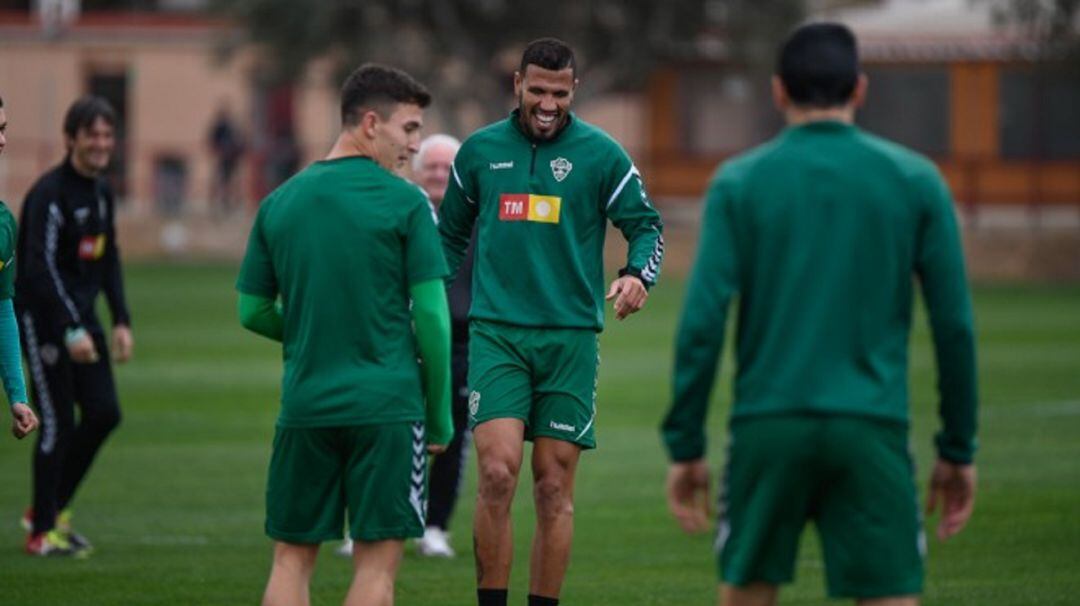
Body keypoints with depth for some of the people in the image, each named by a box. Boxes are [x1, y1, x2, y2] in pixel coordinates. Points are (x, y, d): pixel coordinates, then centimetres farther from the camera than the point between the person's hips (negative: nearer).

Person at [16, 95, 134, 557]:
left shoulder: (101, 191, 10)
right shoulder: (51, 193, -17)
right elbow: (41, 266, -23)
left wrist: (121, 322, 12)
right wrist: (71, 329, -28)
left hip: (81, 316, 8)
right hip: (44, 318, -8)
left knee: (104, 413, 3)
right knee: (57, 422, -6)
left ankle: (52, 508, 18)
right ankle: (42, 532, 3)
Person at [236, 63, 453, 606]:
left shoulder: (279, 203, 8)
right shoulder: (405, 204, -6)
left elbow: (252, 313, 11)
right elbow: (431, 316, -7)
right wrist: (439, 416, 3)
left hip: (305, 404, 4)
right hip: (387, 405, -4)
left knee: (291, 558, 9)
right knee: (377, 561, 0)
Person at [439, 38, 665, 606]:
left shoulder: (601, 154, 2)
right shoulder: (480, 150, 8)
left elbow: (646, 226, 6)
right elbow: (451, 234, 19)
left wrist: (637, 274, -15)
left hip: (570, 337, 0)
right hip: (496, 332, 0)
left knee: (554, 488, 2)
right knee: (498, 473, -14)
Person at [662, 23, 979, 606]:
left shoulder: (738, 182, 2)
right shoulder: (915, 181, 4)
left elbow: (702, 322, -4)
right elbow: (954, 323, 3)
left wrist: (685, 446, 1)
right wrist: (958, 449, 10)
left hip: (768, 428, 0)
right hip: (871, 428, 0)